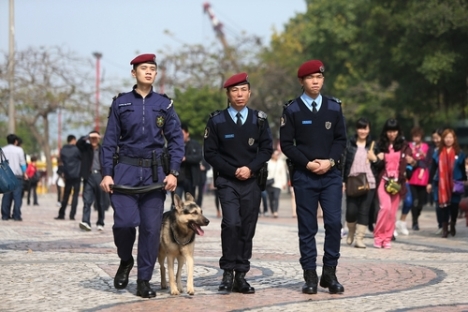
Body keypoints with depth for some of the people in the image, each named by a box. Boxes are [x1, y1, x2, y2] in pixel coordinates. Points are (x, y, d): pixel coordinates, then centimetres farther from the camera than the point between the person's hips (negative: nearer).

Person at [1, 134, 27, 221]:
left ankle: (5, 215, 4)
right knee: (17, 195, -3)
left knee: (6, 196, 6)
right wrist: (24, 173, 9)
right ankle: (16, 215, -9)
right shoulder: (19, 150, -1)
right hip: (17, 175, -3)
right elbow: (22, 163, -1)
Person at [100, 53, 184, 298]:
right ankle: (125, 261, 16)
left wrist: (173, 172, -5)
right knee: (124, 222, -14)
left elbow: (176, 140, 6)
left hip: (155, 173, 1)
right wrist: (106, 173, -3)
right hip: (125, 170, -1)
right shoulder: (120, 103, 6)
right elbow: (110, 141, 5)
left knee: (151, 228, -2)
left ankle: (144, 281, 8)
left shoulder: (164, 104, 8)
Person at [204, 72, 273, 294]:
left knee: (247, 229, 3)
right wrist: (233, 171, -9)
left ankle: (241, 276, 10)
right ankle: (228, 272, -7)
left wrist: (250, 168, -10)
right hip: (227, 181, -2)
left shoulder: (259, 119, 5)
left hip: (252, 181, 2)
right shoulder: (216, 121, 1)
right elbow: (210, 153, 1)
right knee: (231, 223, -18)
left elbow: (266, 149, 5)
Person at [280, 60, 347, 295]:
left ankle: (330, 273, 2)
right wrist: (307, 163, -11)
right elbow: (286, 143, -1)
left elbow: (341, 139, 8)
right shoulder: (292, 110, 2)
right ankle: (310, 277, 7)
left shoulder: (334, 107, 8)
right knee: (307, 228, 2)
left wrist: (330, 161, -9)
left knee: (334, 222, -7)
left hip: (331, 174, 1)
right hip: (304, 176, -1)